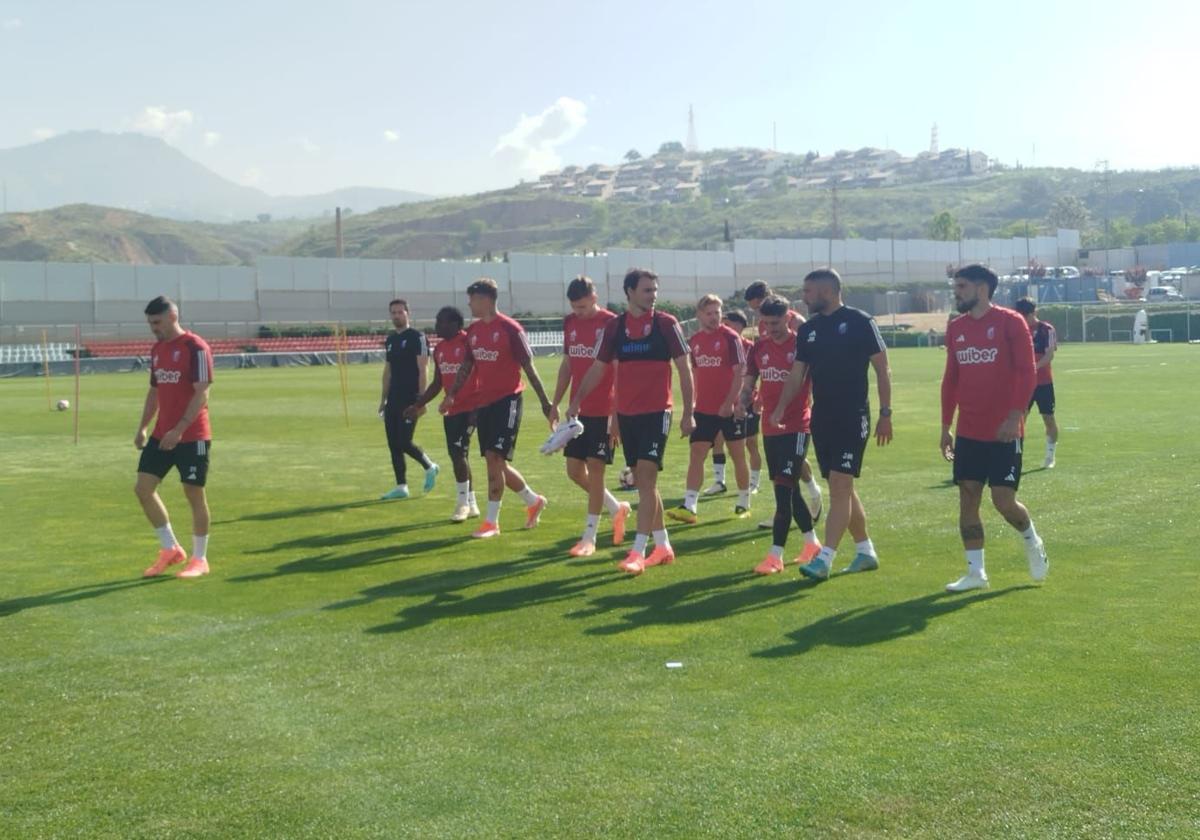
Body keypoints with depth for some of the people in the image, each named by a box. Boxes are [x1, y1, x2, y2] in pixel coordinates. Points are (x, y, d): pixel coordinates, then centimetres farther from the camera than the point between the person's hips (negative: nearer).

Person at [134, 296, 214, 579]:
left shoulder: (195, 347, -12)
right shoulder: (157, 349, 13)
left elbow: (201, 393, -17)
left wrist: (179, 430, -23)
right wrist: (143, 427, 11)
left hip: (192, 436, -8)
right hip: (161, 434, 8)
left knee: (194, 494, 0)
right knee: (143, 488, 2)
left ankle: (199, 559, 13)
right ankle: (170, 549, 16)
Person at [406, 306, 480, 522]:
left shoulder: (469, 342, -11)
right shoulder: (439, 349, 12)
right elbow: (437, 384, 20)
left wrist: (479, 407, -19)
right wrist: (418, 405, 14)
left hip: (468, 408, -8)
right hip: (450, 410, 8)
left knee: (458, 453, -14)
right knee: (458, 456, 10)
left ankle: (462, 503, -2)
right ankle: (471, 505, 20)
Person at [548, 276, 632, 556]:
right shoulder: (570, 323, 9)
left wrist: (617, 414, -15)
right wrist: (555, 403, 15)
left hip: (604, 410, -7)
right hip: (578, 409, 7)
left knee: (595, 468, -5)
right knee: (574, 470, 7)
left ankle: (589, 537, 3)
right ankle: (617, 508, 29)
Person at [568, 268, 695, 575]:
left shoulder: (666, 324, -3)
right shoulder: (615, 326, 6)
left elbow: (684, 369, -1)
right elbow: (598, 367, 12)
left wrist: (688, 412, -5)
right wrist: (576, 402, 5)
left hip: (657, 411, -4)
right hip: (626, 412, 4)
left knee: (646, 477, -11)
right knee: (642, 481, 10)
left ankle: (638, 552, -10)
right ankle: (663, 546, 23)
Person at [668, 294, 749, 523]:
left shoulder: (730, 337, -8)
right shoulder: (694, 341, 9)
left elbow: (740, 371, -12)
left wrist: (729, 402, -19)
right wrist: (692, 401, 13)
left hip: (729, 408, -5)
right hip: (704, 409, 5)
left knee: (738, 455, 6)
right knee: (696, 454, -2)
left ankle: (744, 504, 18)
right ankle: (689, 506, -5)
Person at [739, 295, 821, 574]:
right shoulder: (759, 348, 7)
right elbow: (749, 384, 10)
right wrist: (743, 402, -10)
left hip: (796, 427, -6)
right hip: (770, 428, 6)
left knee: (783, 489, -11)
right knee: (789, 489, 15)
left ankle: (775, 556, -10)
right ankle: (812, 542, 32)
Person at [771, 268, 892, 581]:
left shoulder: (859, 322, -7)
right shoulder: (808, 329, 10)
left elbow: (882, 368, -5)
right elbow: (797, 374, 11)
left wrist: (885, 413, -8)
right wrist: (781, 407, -4)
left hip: (853, 417, -7)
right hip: (821, 417, 7)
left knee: (840, 485, -11)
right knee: (842, 488, 12)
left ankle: (825, 558, -13)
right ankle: (866, 551, 24)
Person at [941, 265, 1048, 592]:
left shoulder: (1010, 322, -7)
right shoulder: (956, 328, 10)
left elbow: (1026, 372, -11)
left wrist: (1015, 416, -21)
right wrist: (945, 426, 13)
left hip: (1004, 431, -5)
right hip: (968, 432, 5)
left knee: (1003, 499, -5)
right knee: (967, 497, 2)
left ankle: (1032, 541, 26)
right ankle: (976, 572, 9)